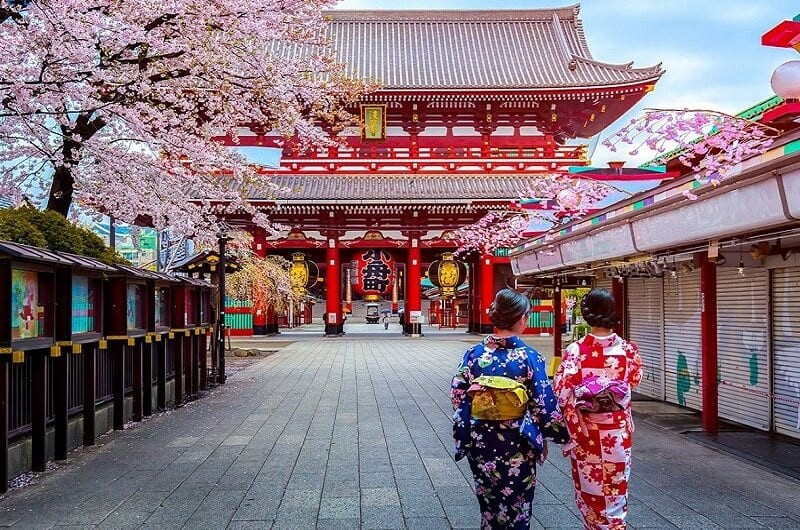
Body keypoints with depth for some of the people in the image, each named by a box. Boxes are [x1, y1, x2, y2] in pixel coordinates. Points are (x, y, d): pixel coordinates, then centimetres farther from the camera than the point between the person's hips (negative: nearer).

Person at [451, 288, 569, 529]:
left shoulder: (474, 354, -6)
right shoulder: (529, 357, -13)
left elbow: (458, 395, -2)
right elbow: (544, 405, -10)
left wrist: (463, 437, 10)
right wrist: (562, 434, 5)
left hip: (481, 444, 3)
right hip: (517, 446, -3)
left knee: (489, 504, 19)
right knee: (516, 509, 14)